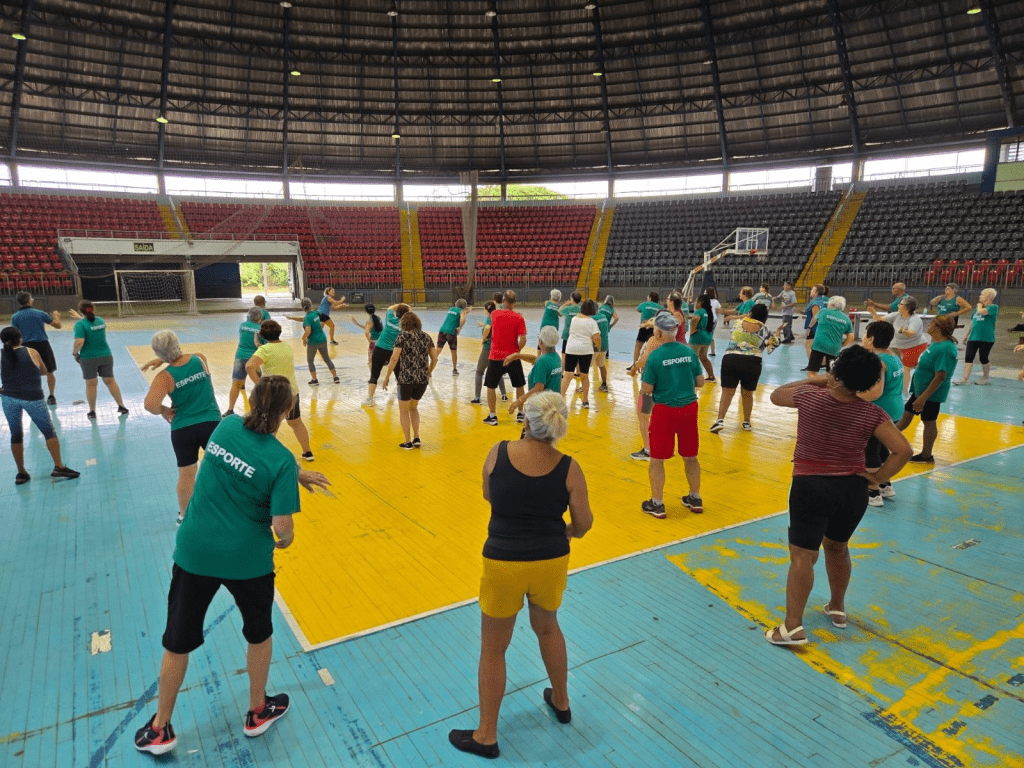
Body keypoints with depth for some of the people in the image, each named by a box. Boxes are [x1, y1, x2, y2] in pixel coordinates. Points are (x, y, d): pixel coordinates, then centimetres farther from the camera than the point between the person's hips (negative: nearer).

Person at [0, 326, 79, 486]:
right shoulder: (31, 352, 0)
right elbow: (44, 371, 12)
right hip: (32, 398, -2)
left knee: (16, 435, 13)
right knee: (49, 431, 7)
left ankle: (21, 473, 17)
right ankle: (58, 466, -1)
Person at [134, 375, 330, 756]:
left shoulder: (227, 426, -6)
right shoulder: (282, 460, -19)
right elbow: (282, 527, -20)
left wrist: (297, 475, 13)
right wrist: (286, 540, 2)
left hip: (194, 551, 4)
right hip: (247, 560, -3)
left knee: (177, 642, 20)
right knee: (259, 634, 24)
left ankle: (160, 729, 37)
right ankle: (258, 712, 41)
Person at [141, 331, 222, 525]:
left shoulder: (165, 376, -11)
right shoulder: (200, 359, -3)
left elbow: (150, 405, -22)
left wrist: (164, 411, -3)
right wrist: (162, 361, 12)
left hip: (182, 429, -1)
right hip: (211, 424, 1)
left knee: (186, 474, 12)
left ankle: (184, 515, 28)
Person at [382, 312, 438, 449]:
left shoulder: (403, 336, -5)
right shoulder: (426, 337, 8)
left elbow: (394, 358, -11)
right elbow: (434, 358, 8)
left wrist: (387, 376, -3)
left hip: (406, 378, -4)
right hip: (423, 379, 5)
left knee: (404, 411, 13)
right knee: (413, 408, 24)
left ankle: (408, 442, 14)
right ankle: (416, 438, 17)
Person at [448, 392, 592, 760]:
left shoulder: (498, 453, -12)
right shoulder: (569, 467, -11)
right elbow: (583, 523, -4)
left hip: (504, 564, -2)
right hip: (551, 562, 2)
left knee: (492, 649, 16)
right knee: (548, 628, 30)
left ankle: (486, 736, 30)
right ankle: (561, 702, 49)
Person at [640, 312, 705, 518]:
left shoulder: (655, 356, -13)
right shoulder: (689, 352, -1)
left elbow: (647, 390, -11)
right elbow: (700, 382, 5)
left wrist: (645, 375, 7)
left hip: (665, 410, -4)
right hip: (689, 409, 4)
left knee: (657, 459, 9)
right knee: (690, 457, 19)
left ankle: (657, 504, 14)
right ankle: (695, 499, 32)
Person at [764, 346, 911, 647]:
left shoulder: (809, 397, -13)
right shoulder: (871, 413, -8)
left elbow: (777, 395, 7)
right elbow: (902, 450, -11)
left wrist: (814, 381, 12)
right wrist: (877, 478, 0)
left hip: (811, 487, -3)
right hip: (853, 489, 4)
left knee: (802, 555, 0)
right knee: (837, 548, 24)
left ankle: (793, 627, 0)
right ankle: (837, 609, 41)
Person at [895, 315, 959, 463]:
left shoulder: (945, 349, -25)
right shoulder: (936, 343, 6)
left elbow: (940, 377, -27)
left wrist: (923, 397, -27)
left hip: (931, 394, -9)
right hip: (920, 389, 9)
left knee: (929, 422, 4)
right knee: (907, 414, 18)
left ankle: (926, 456, 18)